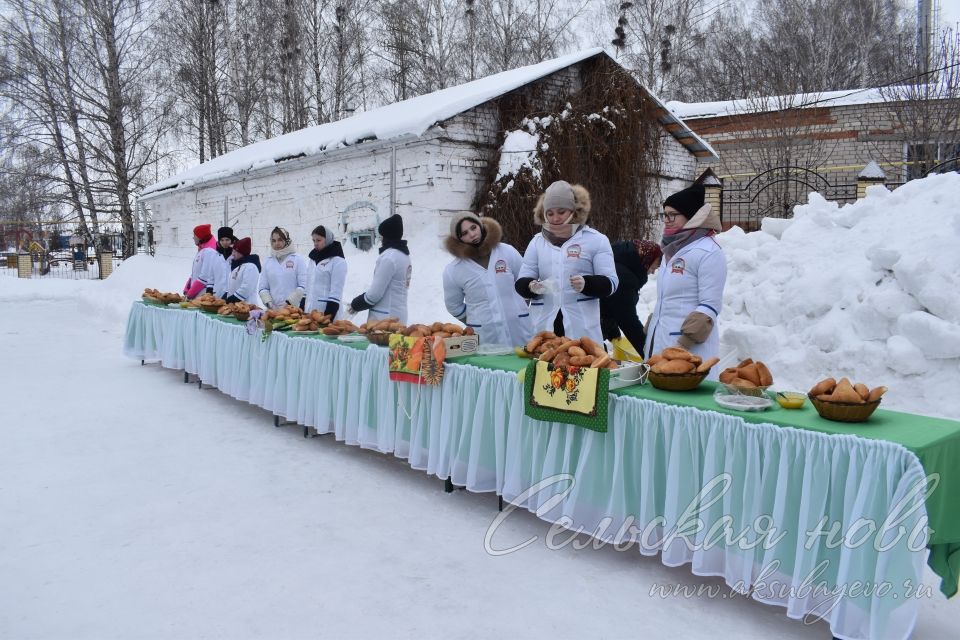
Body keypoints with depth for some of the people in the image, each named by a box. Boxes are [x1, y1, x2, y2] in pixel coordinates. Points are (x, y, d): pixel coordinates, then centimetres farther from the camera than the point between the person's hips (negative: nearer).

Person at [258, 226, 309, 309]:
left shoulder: (298, 259, 2)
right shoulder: (268, 262, 13)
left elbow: (303, 287, -7)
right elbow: (263, 288, 11)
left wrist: (288, 302, -14)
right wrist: (269, 302, -6)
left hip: (294, 308, -3)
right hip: (273, 310, 3)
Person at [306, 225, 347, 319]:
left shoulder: (338, 261, -8)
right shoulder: (314, 259, 16)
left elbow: (336, 292, -14)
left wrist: (329, 316, -19)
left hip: (327, 311, -8)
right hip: (311, 310, 8)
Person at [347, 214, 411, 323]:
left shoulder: (389, 257, -15)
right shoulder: (404, 254, 14)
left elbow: (375, 292, -16)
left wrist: (355, 304, 0)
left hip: (385, 317, -9)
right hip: (398, 315, 9)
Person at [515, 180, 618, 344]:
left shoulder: (596, 239, 3)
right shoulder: (537, 241, 12)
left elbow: (610, 282, -1)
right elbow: (521, 282, 11)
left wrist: (586, 284, -21)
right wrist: (531, 286, -13)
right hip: (545, 326, 3)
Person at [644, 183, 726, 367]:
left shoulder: (708, 252, -10)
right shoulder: (672, 250, 16)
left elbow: (710, 306, -14)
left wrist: (683, 344, -20)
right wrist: (648, 333, 20)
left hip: (690, 348, -8)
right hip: (659, 341, 8)